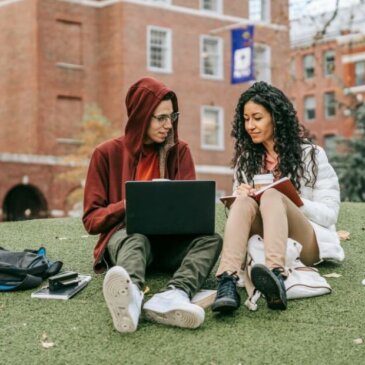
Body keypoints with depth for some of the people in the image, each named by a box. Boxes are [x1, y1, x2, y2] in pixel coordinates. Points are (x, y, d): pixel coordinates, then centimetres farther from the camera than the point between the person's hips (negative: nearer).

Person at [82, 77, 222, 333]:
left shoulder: (179, 151, 9)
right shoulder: (108, 154, 3)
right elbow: (92, 219, 0)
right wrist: (130, 204, -18)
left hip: (169, 240, 3)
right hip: (124, 235, -3)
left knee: (211, 239, -27)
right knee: (136, 238, -38)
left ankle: (175, 295, -57)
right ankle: (131, 295, -72)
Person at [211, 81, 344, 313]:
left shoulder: (310, 154, 4)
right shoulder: (246, 158, 16)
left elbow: (330, 213, -2)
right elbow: (238, 207, 15)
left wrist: (286, 200, -16)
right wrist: (239, 196, -9)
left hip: (306, 245, -3)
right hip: (261, 242, 3)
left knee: (272, 197, -31)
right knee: (244, 202, -28)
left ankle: (276, 275, -60)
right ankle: (227, 282, -53)